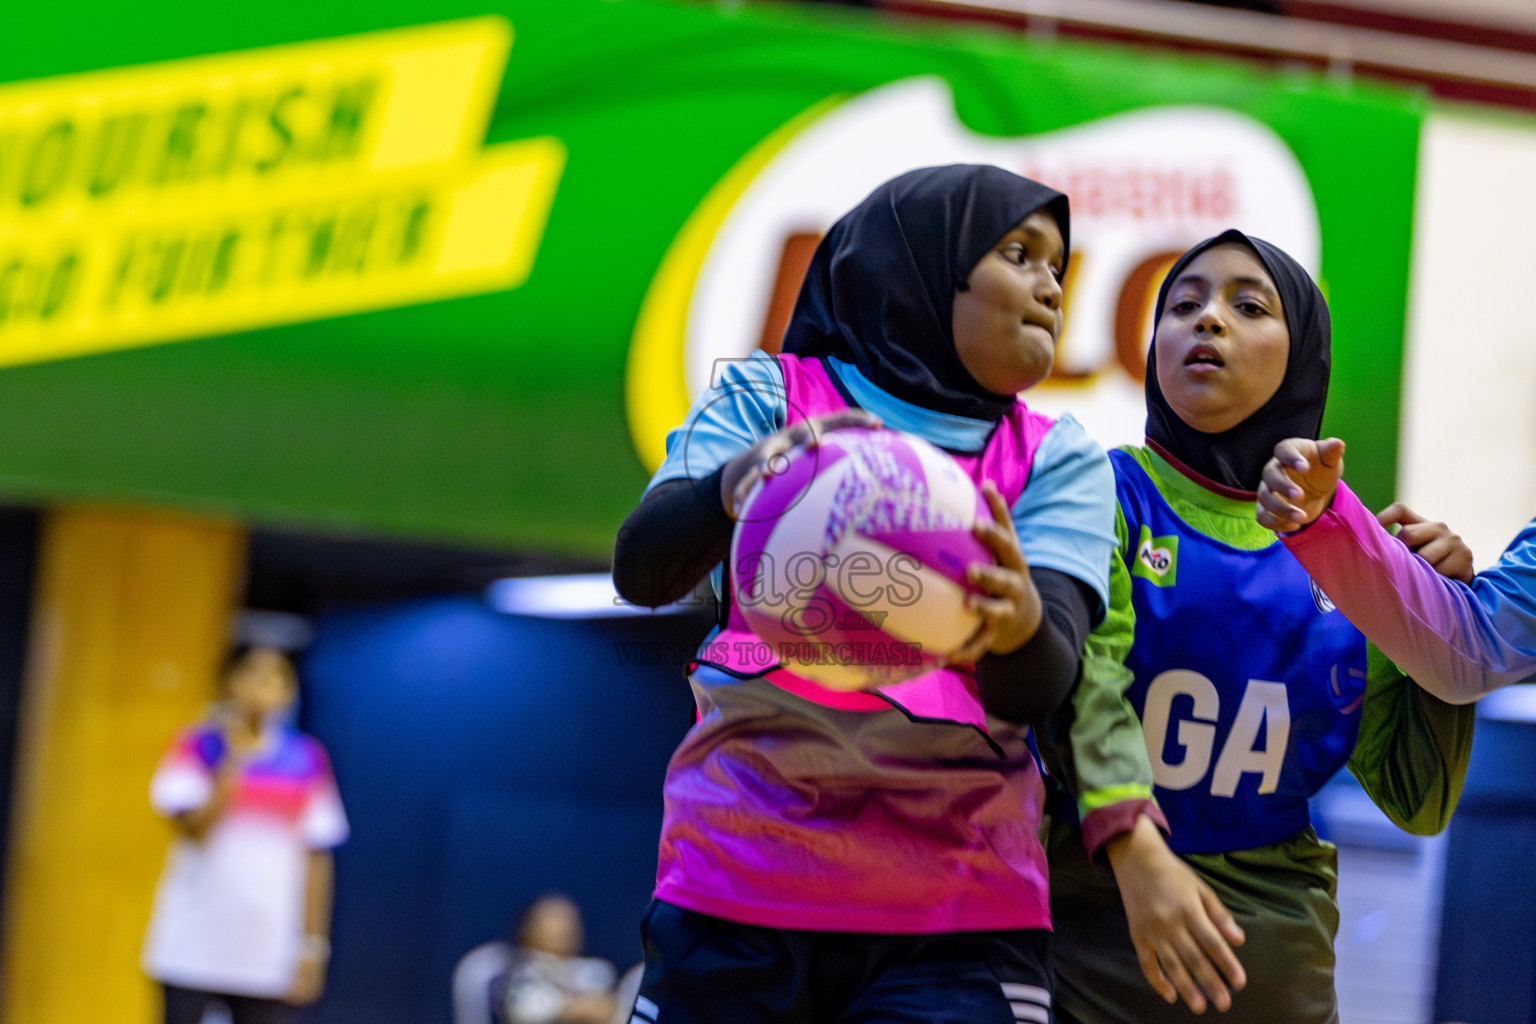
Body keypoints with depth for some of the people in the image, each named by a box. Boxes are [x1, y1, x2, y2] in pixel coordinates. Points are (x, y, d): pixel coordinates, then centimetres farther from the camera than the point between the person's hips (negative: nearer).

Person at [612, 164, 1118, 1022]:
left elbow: (1042, 684, -7)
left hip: (957, 917, 1)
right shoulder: (769, 394, 5)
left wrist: (1015, 618, -31)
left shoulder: (1059, 461, 10)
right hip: (736, 890, -1)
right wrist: (739, 483, -33)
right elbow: (641, 570, -11)